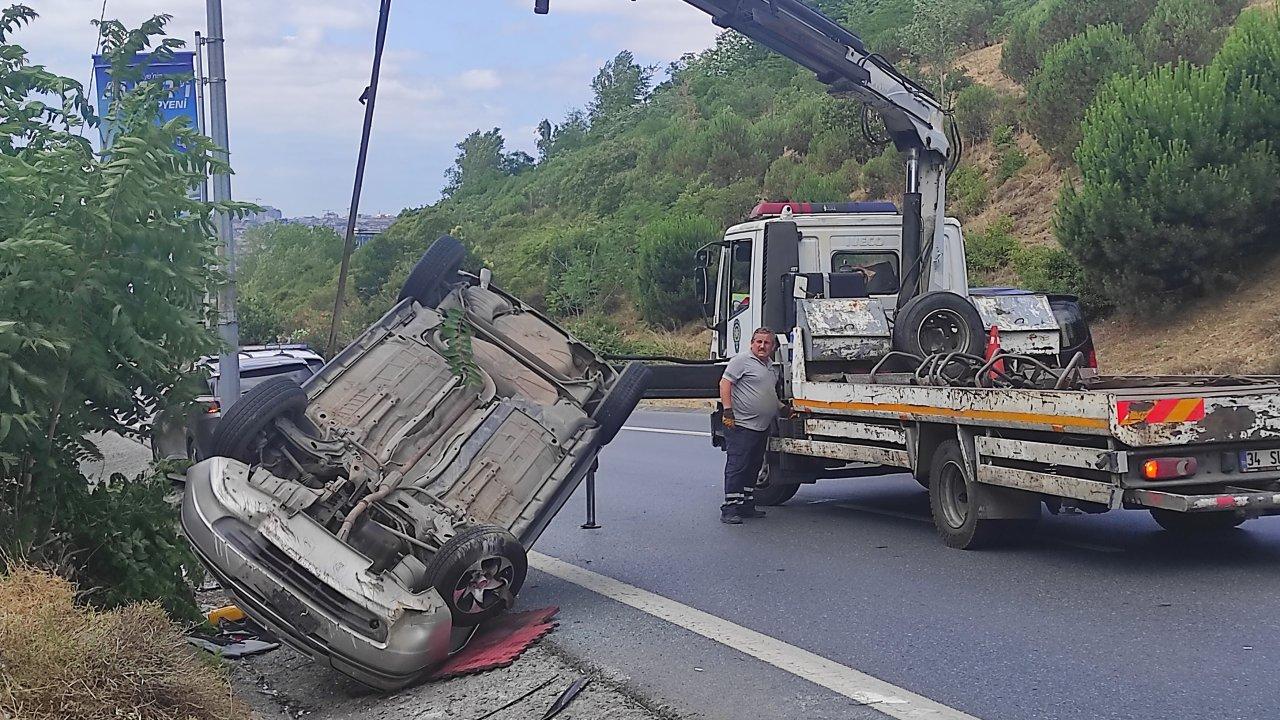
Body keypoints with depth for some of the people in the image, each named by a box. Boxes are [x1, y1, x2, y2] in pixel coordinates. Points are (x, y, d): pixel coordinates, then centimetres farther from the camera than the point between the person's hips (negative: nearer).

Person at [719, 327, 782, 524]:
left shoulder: (770, 365, 20)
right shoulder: (742, 360, -7)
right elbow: (725, 383, -14)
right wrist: (728, 410, -21)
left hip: (762, 427, 9)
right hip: (741, 425, -9)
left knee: (753, 467, 13)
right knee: (737, 467, -10)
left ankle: (747, 506, 21)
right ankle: (729, 509, -9)